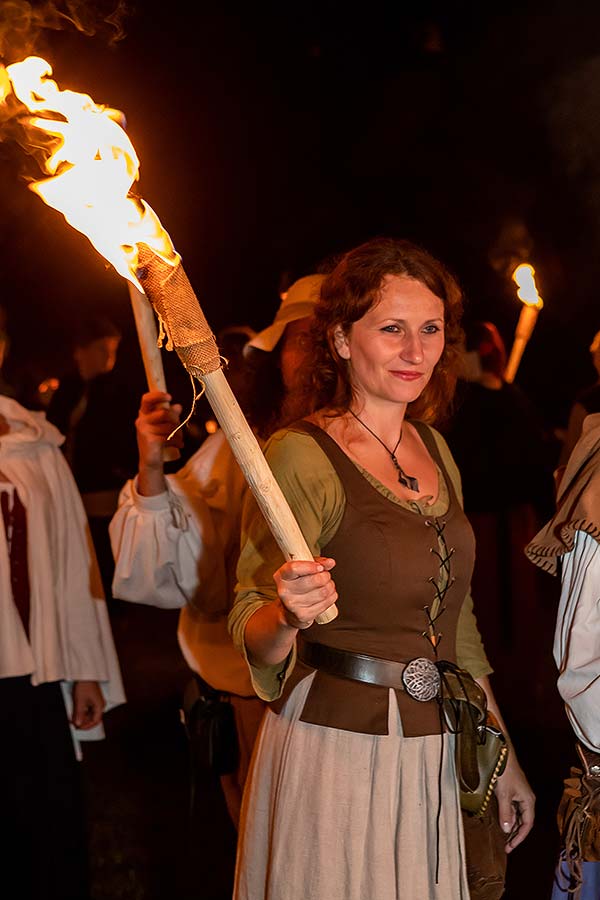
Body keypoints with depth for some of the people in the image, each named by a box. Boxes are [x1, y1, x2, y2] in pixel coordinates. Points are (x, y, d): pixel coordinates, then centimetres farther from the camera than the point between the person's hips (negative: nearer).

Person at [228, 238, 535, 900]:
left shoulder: (434, 450, 8)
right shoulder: (302, 456, -13)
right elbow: (250, 637, -13)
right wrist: (286, 615, -36)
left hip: (431, 760, 7)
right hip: (333, 752, -6)